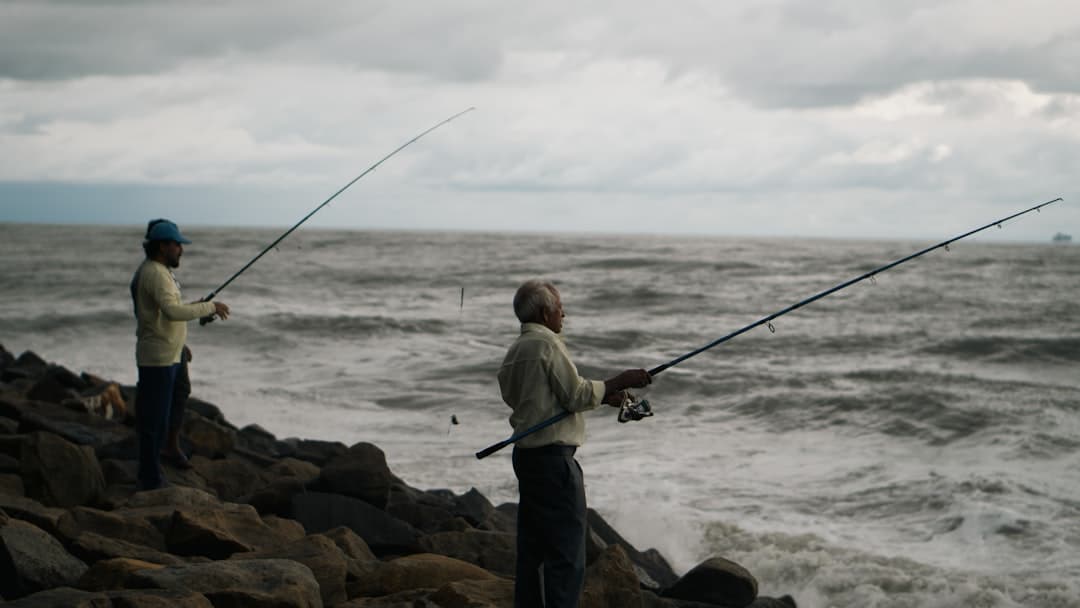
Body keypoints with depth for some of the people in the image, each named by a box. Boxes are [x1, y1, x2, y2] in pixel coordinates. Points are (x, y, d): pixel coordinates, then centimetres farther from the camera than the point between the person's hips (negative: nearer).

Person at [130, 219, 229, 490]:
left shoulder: (156, 271, 15)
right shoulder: (155, 274, -18)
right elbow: (173, 312, -31)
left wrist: (196, 307, 14)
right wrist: (210, 307, -22)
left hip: (165, 357, 10)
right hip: (158, 359, -10)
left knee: (155, 418, 15)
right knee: (155, 420, -5)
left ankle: (149, 476, 22)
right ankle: (151, 479, 0)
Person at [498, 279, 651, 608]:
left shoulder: (516, 350, 16)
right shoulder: (547, 344, -12)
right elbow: (576, 396, -15)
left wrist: (603, 395, 16)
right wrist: (619, 382, -5)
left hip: (526, 454, 10)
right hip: (553, 456, -10)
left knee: (532, 545, 12)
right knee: (567, 549, -8)